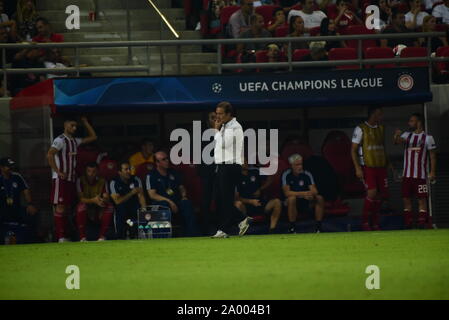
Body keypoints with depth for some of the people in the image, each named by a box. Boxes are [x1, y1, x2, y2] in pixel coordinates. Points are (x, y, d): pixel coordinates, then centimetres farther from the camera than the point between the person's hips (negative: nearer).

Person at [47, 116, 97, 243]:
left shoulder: (75, 141, 17)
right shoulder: (60, 140, -8)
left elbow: (93, 137, 25)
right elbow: (49, 155, -20)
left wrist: (85, 122, 18)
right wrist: (58, 172, -20)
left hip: (71, 179, 8)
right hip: (61, 179, -8)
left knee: (67, 207, 7)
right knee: (60, 207, -10)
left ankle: (64, 236, 9)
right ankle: (60, 237, -14)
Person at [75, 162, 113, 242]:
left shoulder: (102, 181, 1)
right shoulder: (80, 181, -5)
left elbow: (107, 198, -10)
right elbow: (81, 199, -17)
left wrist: (103, 200, -36)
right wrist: (93, 200, -35)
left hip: (99, 212, 2)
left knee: (110, 207, -25)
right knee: (81, 205, -34)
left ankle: (102, 236, -17)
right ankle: (82, 237, -30)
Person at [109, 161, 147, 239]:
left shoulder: (136, 180, 4)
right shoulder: (114, 183, -4)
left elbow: (141, 196, -6)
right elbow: (117, 201, -11)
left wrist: (144, 208, -23)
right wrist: (131, 193, -14)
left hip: (134, 207, 2)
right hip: (121, 209, -2)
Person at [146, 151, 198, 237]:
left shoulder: (173, 173, 21)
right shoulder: (151, 176, 3)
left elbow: (181, 187, 27)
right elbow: (152, 195, -6)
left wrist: (184, 196, 2)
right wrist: (169, 201, -16)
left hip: (176, 201, 4)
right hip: (160, 202, -4)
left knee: (187, 203, -27)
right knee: (164, 205, -38)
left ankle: (192, 235, -31)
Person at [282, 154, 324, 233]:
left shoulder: (307, 174, -4)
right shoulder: (286, 175, -11)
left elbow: (315, 191, -11)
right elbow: (287, 192, -20)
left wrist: (310, 193, -36)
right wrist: (302, 194, -31)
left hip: (306, 202, 3)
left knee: (320, 198, -20)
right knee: (292, 198, -36)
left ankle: (318, 227, -16)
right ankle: (292, 227, -27)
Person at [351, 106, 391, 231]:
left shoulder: (381, 128, 15)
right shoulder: (361, 129, -5)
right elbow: (353, 150, -6)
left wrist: (387, 163, 19)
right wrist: (357, 168, -14)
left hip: (381, 167, 6)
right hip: (367, 167, -6)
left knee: (381, 194, 3)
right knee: (372, 193, -18)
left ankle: (375, 223, 14)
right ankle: (365, 222, -4)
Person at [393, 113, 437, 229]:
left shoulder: (427, 137, -1)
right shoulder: (407, 135, 10)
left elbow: (432, 155, -1)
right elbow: (397, 141, -8)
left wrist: (432, 172, -8)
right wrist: (396, 137, -32)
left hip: (420, 175, -4)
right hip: (407, 175, 4)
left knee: (422, 199, -5)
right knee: (406, 198, 3)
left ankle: (422, 223, -4)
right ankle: (408, 223, 8)